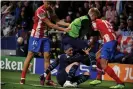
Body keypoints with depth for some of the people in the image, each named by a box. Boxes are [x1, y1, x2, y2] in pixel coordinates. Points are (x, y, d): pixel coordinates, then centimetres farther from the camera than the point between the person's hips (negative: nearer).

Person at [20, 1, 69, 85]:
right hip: (36, 36, -7)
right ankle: (22, 78, 5)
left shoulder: (50, 10, 2)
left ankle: (48, 80, 2)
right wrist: (63, 29, -22)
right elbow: (50, 24, -22)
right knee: (30, 55, -2)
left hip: (45, 36, 7)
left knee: (47, 56, 0)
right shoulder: (40, 11, -22)